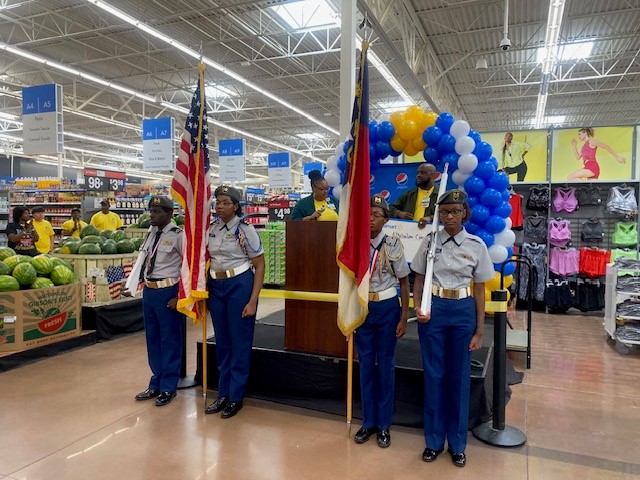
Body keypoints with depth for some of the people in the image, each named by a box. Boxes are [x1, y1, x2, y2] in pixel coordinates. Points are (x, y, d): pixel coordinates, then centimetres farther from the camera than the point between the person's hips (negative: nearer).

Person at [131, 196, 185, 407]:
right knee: (152, 339, 17)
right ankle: (156, 384, 33)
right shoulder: (151, 234, 10)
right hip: (149, 291, 8)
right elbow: (143, 260, 18)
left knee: (170, 340, 5)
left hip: (168, 292, -7)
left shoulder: (178, 235, -12)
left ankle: (168, 387, 20)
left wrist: (180, 296, -14)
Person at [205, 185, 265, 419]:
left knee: (239, 343, 4)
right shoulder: (211, 229, 6)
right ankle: (223, 394, 27)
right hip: (215, 287, 6)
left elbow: (260, 265, -9)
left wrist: (253, 301, -14)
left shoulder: (245, 230, -10)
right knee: (222, 342, 14)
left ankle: (236, 397, 18)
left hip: (240, 285, -6)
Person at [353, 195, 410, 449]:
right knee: (366, 365, 11)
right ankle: (368, 422, 26)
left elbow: (404, 282, -3)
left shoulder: (393, 245, -9)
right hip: (362, 308, 2)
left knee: (386, 365, 8)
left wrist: (404, 318, -5)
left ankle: (384, 424, 23)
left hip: (387, 308, -2)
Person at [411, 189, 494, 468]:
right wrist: (418, 308, -12)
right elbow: (419, 280, 6)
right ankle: (434, 440, 23)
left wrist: (480, 330, 1)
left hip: (463, 311, 0)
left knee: (459, 377, 8)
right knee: (434, 375, 7)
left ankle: (457, 444, 25)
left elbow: (479, 289, 2)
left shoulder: (476, 245, -1)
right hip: (433, 309, 0)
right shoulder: (430, 241, 0)